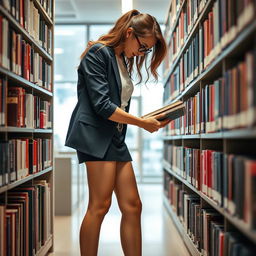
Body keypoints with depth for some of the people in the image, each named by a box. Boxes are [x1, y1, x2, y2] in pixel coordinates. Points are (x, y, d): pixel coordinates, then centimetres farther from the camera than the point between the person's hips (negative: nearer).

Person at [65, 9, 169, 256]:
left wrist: (149, 120, 7)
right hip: (95, 133, -9)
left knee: (132, 206, 3)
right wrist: (142, 122, -9)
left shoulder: (123, 61, 20)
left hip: (116, 136, 9)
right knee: (100, 205, -11)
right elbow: (102, 105, -14)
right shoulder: (97, 53, -6)